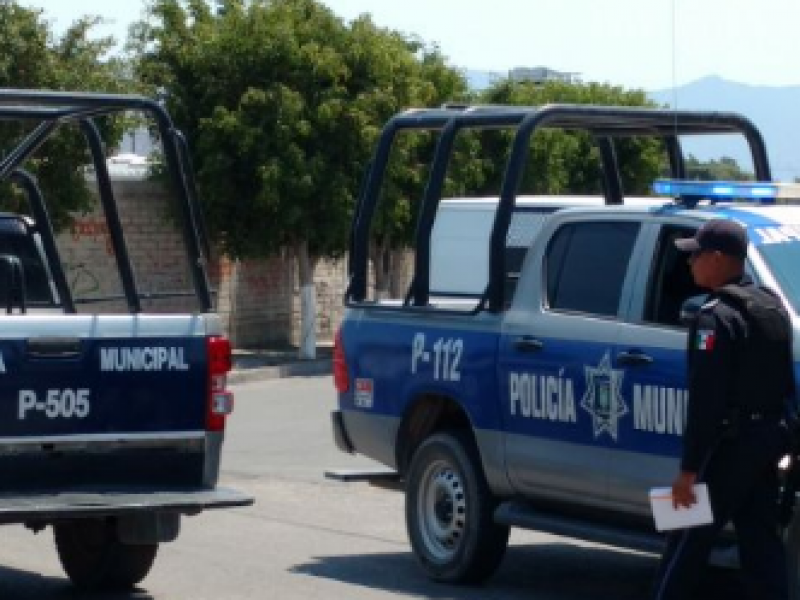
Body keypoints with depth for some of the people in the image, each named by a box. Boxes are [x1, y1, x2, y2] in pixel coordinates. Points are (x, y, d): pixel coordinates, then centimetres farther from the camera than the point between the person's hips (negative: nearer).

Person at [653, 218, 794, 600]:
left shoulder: (717, 316, -16)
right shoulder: (772, 306, 11)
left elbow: (705, 400, -21)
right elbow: (784, 382, 16)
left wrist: (689, 469, -20)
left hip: (730, 442, -8)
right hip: (768, 437, 9)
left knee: (689, 540, 0)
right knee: (761, 539, 10)